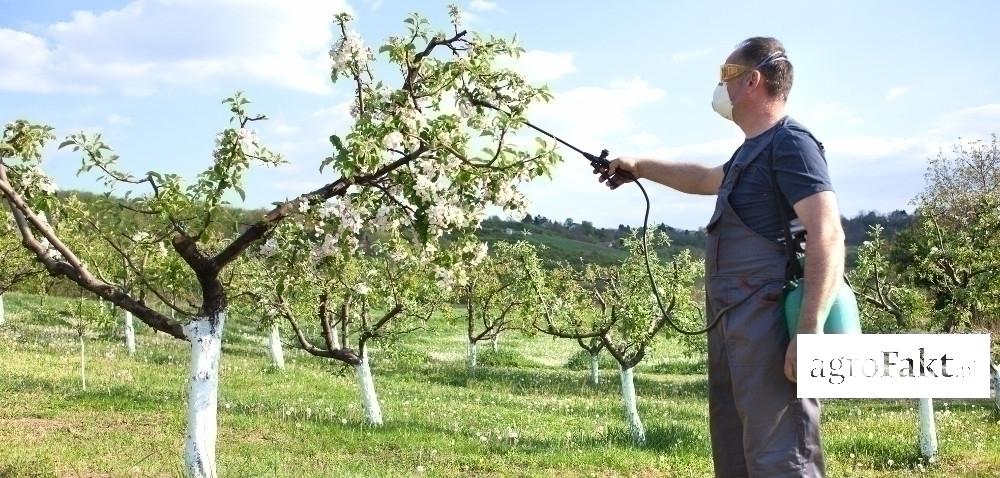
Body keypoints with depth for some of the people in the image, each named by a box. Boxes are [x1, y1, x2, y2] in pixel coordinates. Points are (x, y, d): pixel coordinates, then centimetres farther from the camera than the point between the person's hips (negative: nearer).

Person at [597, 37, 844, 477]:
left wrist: (810, 331, -27)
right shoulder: (753, 151, 21)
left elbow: (828, 236, -20)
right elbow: (704, 179, 42)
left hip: (770, 328, -10)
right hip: (735, 327, 10)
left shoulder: (790, 143, -9)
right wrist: (639, 167, 47)